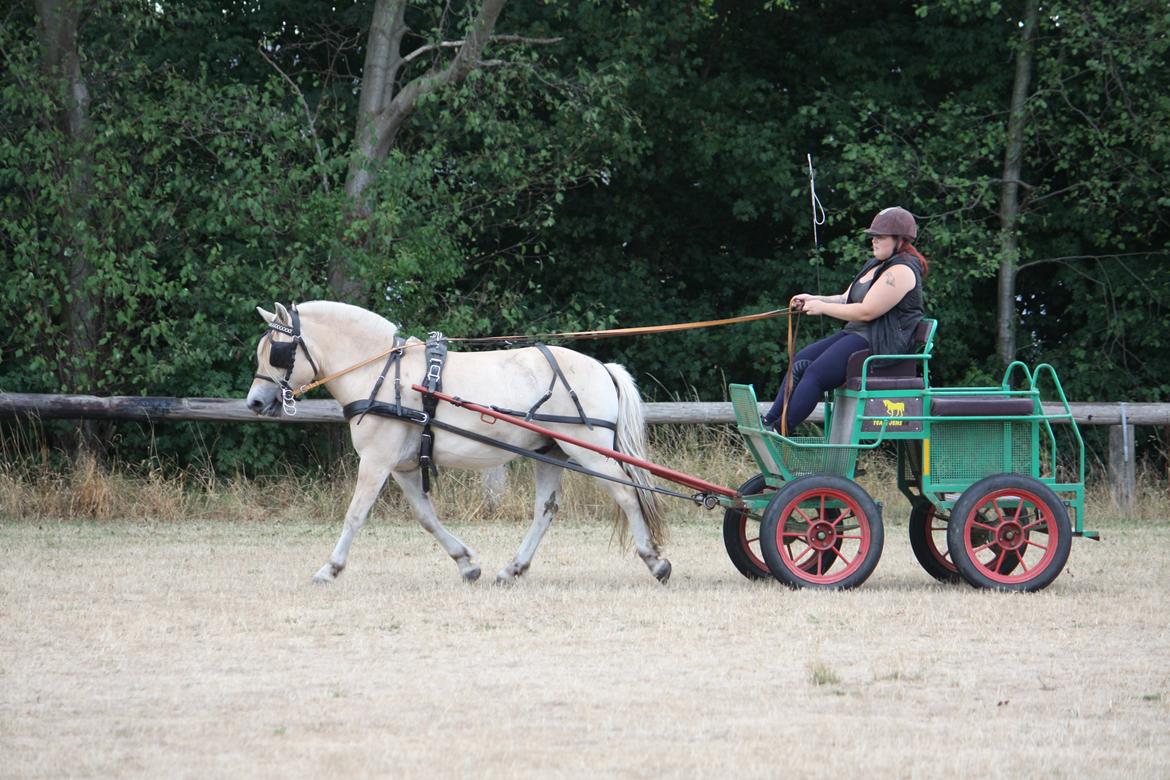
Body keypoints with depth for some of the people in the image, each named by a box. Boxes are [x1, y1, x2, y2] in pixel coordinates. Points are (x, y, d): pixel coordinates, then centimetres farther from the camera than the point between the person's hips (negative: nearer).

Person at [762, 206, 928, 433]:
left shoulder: (901, 271, -13)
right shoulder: (874, 266, 21)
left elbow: (866, 311, -19)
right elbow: (846, 300, 25)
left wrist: (822, 307, -11)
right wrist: (815, 300, 6)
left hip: (880, 344, -11)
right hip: (854, 334, 11)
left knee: (816, 373, -23)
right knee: (799, 363, -1)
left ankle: (778, 432, -25)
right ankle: (769, 423, -6)